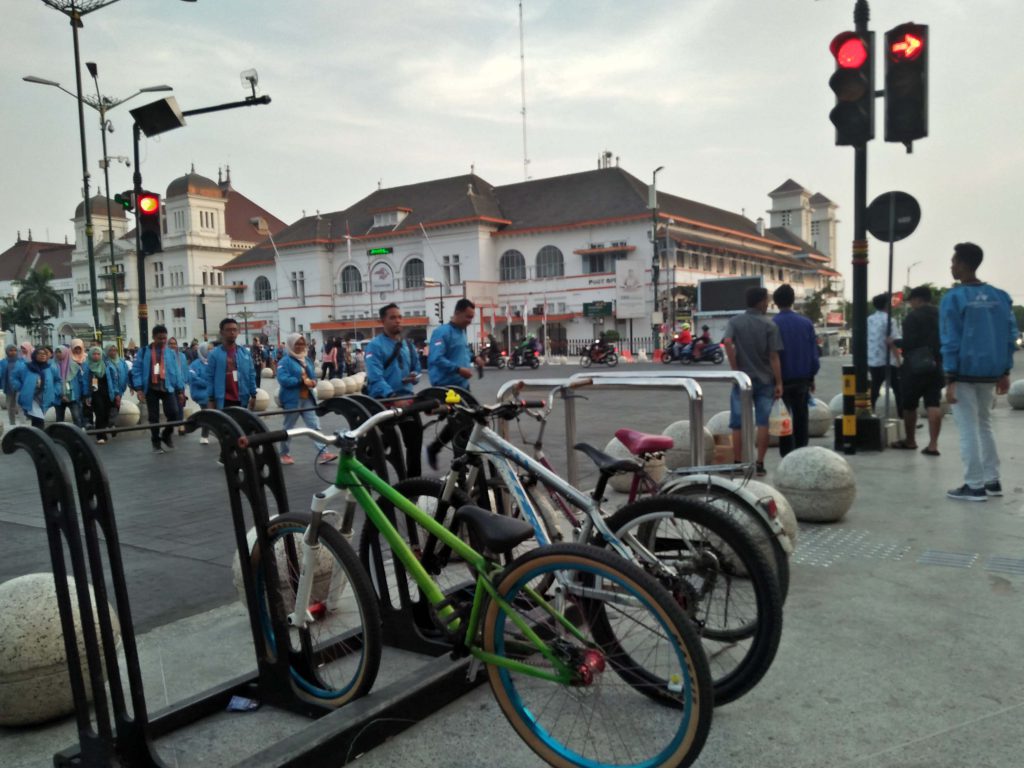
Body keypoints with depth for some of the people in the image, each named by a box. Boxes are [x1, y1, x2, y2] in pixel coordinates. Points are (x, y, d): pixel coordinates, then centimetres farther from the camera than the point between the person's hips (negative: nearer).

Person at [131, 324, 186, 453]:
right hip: (151, 389, 0)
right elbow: (137, 369, 0)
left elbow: (177, 371, 7)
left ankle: (166, 434, 13)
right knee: (153, 417, 5)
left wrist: (180, 390, 4)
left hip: (168, 388, 0)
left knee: (174, 412, -13)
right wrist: (138, 387, -9)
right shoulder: (144, 352, 3)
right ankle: (156, 443, 17)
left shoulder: (171, 352, 7)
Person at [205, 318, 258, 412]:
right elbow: (210, 378, -3)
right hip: (224, 400, -3)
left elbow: (251, 375, 9)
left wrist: (253, 395, 5)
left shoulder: (245, 353, 7)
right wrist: (211, 399, -6)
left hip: (242, 399, 3)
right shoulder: (214, 354, -3)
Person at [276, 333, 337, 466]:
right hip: (292, 400, -6)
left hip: (307, 399, 6)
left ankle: (323, 453, -7)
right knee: (288, 428, 8)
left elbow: (313, 376, 16)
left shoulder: (307, 359, 12)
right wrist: (302, 381, -24)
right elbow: (283, 379, -22)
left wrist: (312, 382, -8)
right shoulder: (285, 361, -10)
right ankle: (285, 454, 22)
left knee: (315, 426, -2)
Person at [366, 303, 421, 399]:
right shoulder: (375, 346, -3)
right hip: (383, 398, -5)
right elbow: (375, 378, -13)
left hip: (406, 395, 5)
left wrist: (414, 376, 0)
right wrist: (392, 396, -27)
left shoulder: (408, 345, 17)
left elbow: (416, 369, 25)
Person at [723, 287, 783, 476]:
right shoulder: (770, 325, -2)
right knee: (763, 423, 4)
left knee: (738, 424, 6)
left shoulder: (735, 321, 1)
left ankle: (737, 464, 8)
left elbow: (728, 343, -15)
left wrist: (735, 369, -8)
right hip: (765, 380, -1)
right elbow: (774, 357, -7)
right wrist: (779, 383, -5)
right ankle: (759, 464, 3)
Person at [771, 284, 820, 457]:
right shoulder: (806, 323, 0)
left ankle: (787, 454, 6)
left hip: (782, 379, -3)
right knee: (801, 418, 13)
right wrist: (811, 377, 12)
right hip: (802, 379, 3)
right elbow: (814, 353, 2)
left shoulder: (772, 325, -12)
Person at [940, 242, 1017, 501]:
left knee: (968, 429, -1)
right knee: (984, 425, 18)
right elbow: (1011, 335, 9)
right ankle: (992, 481, 20)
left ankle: (974, 486, 1)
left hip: (965, 373, -6)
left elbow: (950, 341, -12)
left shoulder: (953, 298, -11)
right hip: (990, 373, 6)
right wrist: (1005, 372, 14)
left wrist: (950, 379, -10)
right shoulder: (1000, 296, 8)